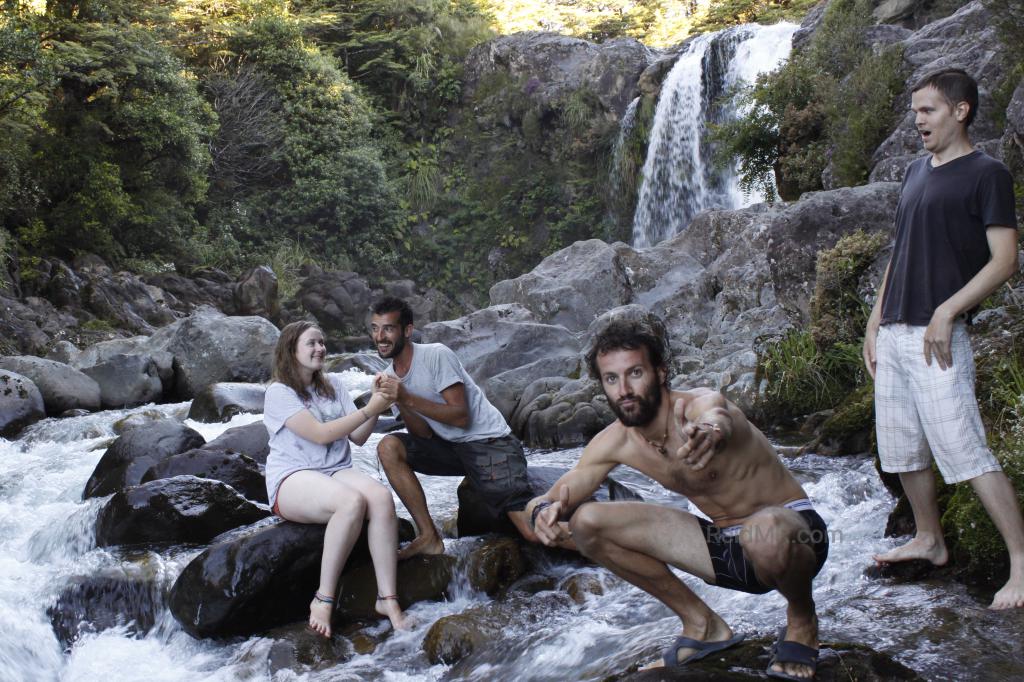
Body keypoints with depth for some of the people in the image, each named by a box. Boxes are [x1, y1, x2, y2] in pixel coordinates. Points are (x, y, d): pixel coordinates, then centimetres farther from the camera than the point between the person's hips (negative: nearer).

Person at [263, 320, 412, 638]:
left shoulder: (333, 385, 14)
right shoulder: (279, 393, -4)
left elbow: (358, 437, 8)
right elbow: (321, 434, -15)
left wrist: (376, 406, -8)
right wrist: (369, 410, -16)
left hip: (337, 471, 5)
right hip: (292, 480, -5)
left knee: (382, 497, -30)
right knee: (352, 501, -37)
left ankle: (387, 598, -29)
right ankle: (323, 599, -26)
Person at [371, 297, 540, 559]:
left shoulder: (436, 355, -17)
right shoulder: (392, 374, 4)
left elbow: (461, 417, -22)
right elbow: (424, 434, -1)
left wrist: (408, 398, -27)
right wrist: (398, 403, -18)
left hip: (489, 442, -7)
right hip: (450, 446, 7)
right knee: (388, 447, -15)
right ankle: (429, 537, -9)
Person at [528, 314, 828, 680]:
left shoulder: (703, 404, -26)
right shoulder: (615, 441, -7)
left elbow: (716, 418, -52)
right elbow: (550, 497, -6)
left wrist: (710, 433, -76)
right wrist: (545, 509, -31)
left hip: (792, 528, -6)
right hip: (725, 547, 6)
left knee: (765, 531, -44)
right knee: (586, 521, -8)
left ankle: (801, 618, -6)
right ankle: (701, 624, 7)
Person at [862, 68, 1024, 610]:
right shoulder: (916, 173, 18)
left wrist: (947, 310, -20)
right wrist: (875, 321, 17)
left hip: (937, 335, -8)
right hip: (893, 333, 8)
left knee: (965, 451, -12)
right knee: (902, 449, 13)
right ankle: (929, 540, 27)